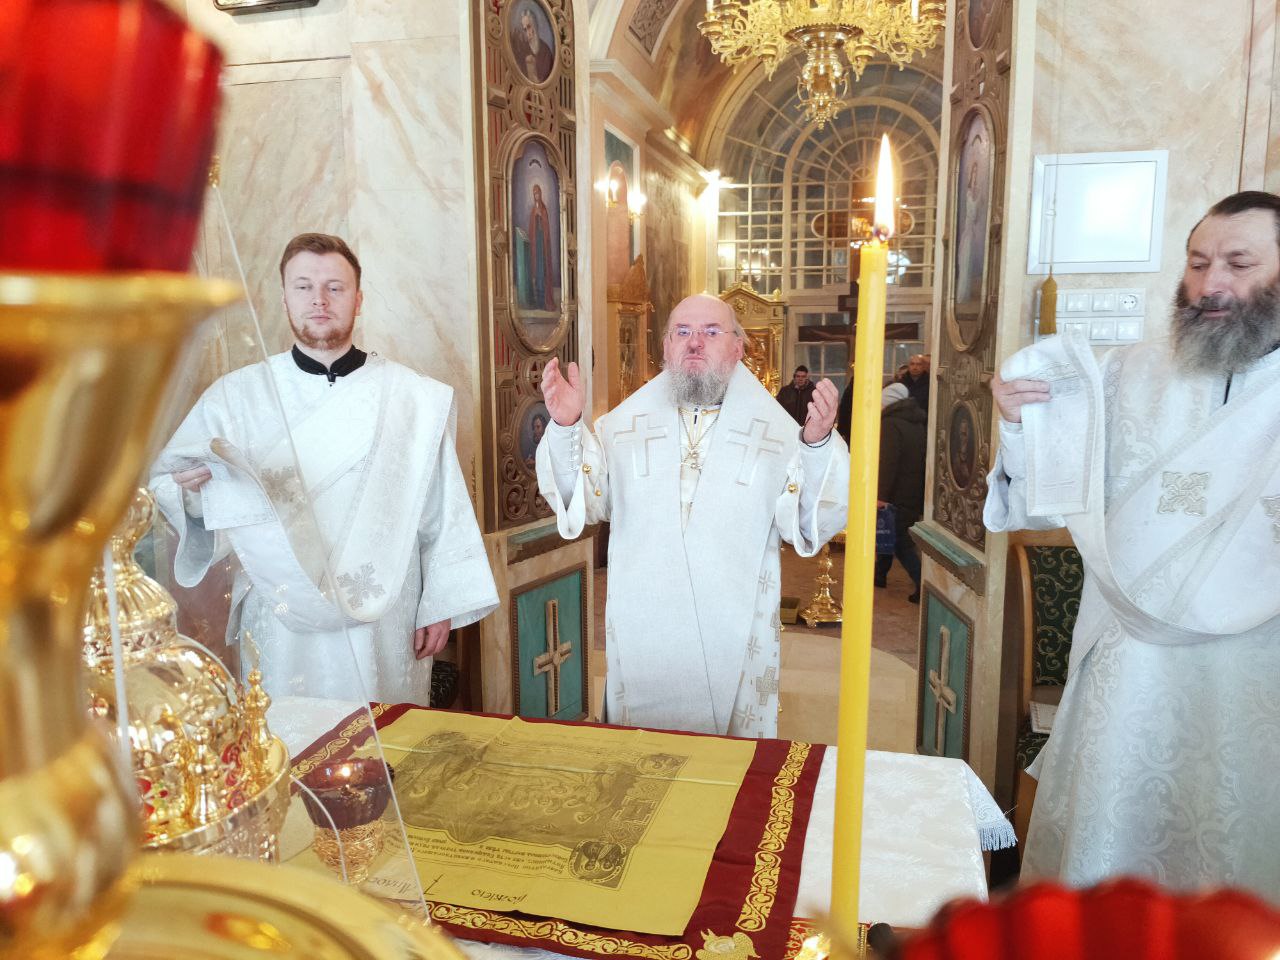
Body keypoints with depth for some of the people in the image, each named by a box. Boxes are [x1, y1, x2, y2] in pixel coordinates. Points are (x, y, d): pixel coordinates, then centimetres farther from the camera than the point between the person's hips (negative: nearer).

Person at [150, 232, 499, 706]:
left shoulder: (416, 398, 1)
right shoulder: (235, 396, 3)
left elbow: (443, 514, 3)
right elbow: (163, 481, 5)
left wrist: (440, 606, 2)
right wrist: (188, 489, -17)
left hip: (385, 628, 0)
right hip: (280, 628, 1)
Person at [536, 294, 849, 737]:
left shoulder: (776, 430, 1)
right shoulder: (623, 424, 5)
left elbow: (815, 521, -8)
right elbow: (582, 500, -1)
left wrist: (817, 443, -23)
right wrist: (566, 426, -15)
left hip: (736, 641, 0)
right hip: (642, 639, 1)